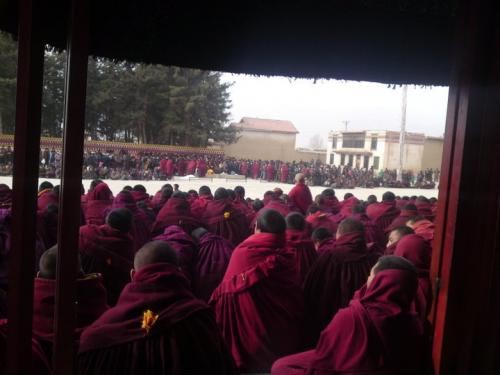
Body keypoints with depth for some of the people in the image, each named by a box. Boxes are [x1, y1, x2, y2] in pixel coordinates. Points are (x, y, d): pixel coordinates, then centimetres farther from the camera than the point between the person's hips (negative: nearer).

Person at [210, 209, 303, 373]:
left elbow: (225, 292, -8)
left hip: (245, 332, -1)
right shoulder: (286, 257, -9)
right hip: (281, 337, 1)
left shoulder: (241, 252, -12)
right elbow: (296, 301, -3)